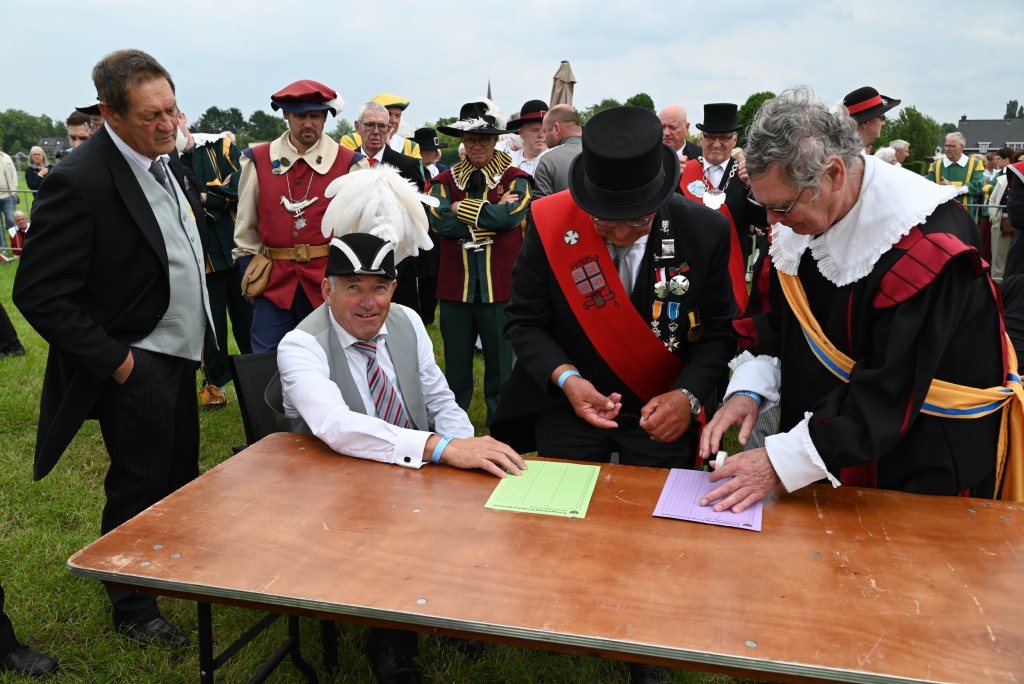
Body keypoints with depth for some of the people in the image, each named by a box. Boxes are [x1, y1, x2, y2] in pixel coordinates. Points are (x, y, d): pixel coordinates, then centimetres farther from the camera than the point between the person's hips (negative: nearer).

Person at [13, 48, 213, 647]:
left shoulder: (169, 159, 3)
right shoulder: (80, 182, -22)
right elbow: (40, 294, -21)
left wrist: (198, 327, 12)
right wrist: (112, 360, -19)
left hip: (178, 352, 8)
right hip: (134, 365, -8)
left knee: (182, 476, 20)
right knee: (139, 488, 7)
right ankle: (134, 609, 29)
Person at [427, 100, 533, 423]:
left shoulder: (515, 179, 2)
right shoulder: (446, 180, 8)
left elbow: (511, 215, -17)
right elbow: (438, 220, -10)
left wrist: (461, 208, -9)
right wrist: (491, 215, -12)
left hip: (499, 286, -2)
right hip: (455, 286, 2)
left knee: (500, 365, 9)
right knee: (456, 367, 13)